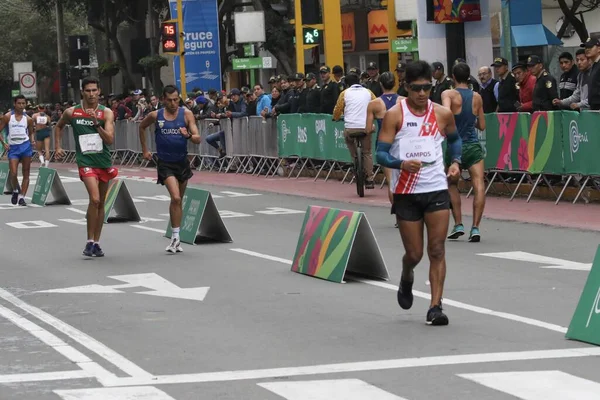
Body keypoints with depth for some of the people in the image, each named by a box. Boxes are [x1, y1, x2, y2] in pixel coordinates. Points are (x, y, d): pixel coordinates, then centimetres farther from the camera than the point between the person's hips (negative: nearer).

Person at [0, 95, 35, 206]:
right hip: (13, 147, -2)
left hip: (25, 146, 2)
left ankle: (22, 196, 4)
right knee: (13, 174, -10)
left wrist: (32, 141, 1)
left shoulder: (28, 119, 7)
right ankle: (15, 191, 18)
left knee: (26, 173, -1)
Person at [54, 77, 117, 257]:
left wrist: (97, 124, -23)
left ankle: (96, 242, 22)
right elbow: (59, 127, 20)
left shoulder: (106, 113, -3)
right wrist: (58, 147, 14)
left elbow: (110, 140, -13)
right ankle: (90, 241, -10)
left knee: (101, 203, 10)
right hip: (86, 162, -2)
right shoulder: (71, 112, -1)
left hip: (104, 162, 2)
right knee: (94, 199, -20)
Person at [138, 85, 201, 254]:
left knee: (178, 200, 13)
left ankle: (176, 237, 25)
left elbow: (198, 139, -10)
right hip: (165, 162, -2)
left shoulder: (186, 114, -5)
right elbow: (142, 127, 17)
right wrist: (144, 149, 17)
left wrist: (189, 135, -31)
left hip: (182, 161, 2)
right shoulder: (155, 116, -4)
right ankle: (175, 237, -12)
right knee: (175, 198, -19)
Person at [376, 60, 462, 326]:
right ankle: (406, 279, 39)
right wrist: (401, 164, -27)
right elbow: (381, 154, -8)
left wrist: (455, 161, 6)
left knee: (437, 250, -5)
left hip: (437, 189, 2)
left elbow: (454, 139, 24)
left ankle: (435, 306, -2)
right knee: (414, 253, 5)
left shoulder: (442, 114, 4)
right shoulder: (395, 115, -6)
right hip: (406, 192, -2)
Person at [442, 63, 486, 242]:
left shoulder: (449, 94, -5)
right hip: (473, 146, 1)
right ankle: (475, 227, -18)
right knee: (479, 186, -7)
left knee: (452, 185, 20)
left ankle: (458, 225, 16)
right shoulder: (477, 97, 7)